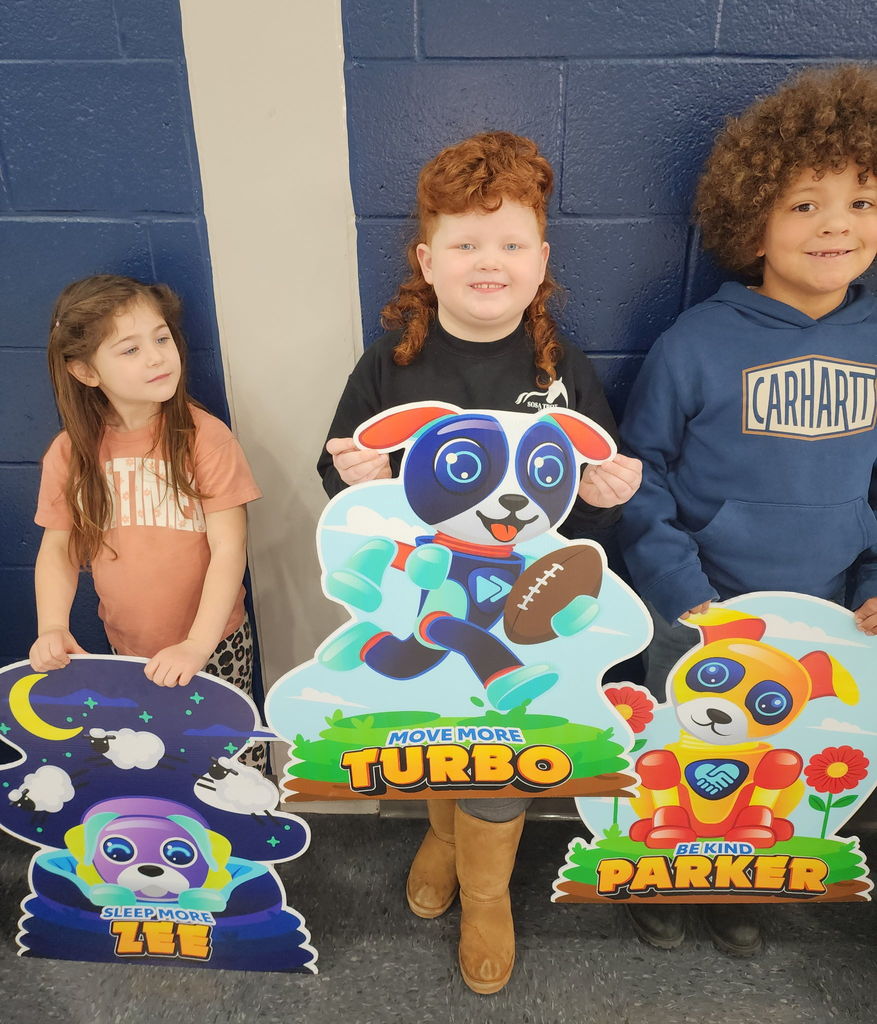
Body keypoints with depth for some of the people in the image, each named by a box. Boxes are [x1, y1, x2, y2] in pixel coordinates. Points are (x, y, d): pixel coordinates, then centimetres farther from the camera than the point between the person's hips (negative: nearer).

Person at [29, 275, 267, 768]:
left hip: (216, 645, -3)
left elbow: (229, 549, -17)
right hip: (128, 652, 3)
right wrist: (53, 628, -10)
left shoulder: (204, 436, -16)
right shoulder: (70, 453, -5)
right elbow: (58, 549, 5)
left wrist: (198, 644, -23)